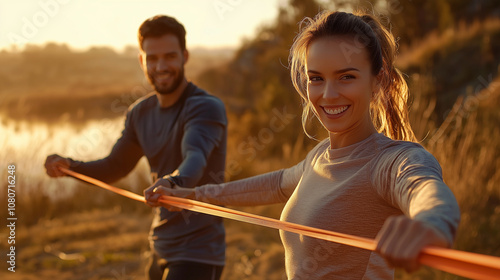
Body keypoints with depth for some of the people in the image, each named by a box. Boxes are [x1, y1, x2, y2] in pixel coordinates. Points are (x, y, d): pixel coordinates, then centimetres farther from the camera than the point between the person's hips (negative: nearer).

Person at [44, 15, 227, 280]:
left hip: (197, 253, -7)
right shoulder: (140, 113, 6)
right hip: (161, 247, 7)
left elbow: (196, 157, -35)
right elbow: (114, 167, 15)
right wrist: (69, 166, -3)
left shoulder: (206, 107, -16)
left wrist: (175, 181, -57)